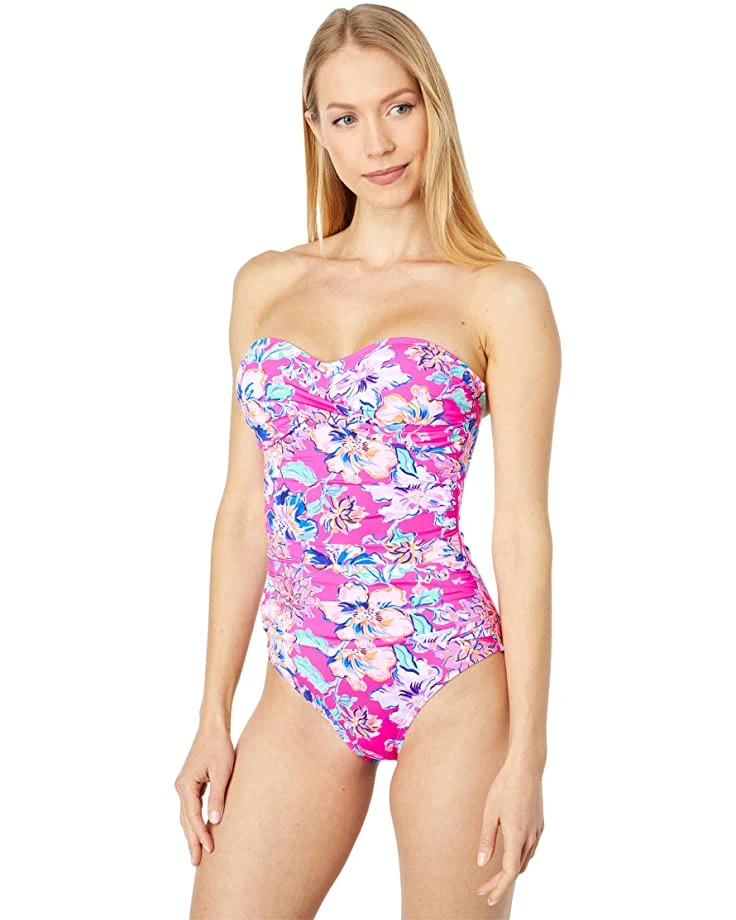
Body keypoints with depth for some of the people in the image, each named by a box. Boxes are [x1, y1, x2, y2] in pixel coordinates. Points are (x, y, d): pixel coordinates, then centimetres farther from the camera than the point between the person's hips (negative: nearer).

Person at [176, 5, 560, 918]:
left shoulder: (501, 297, -3)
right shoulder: (265, 285, 9)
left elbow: (522, 531, -6)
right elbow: (245, 510, 10)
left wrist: (527, 752, -9)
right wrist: (213, 717, 9)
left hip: (449, 679, -3)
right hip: (304, 688, 4)